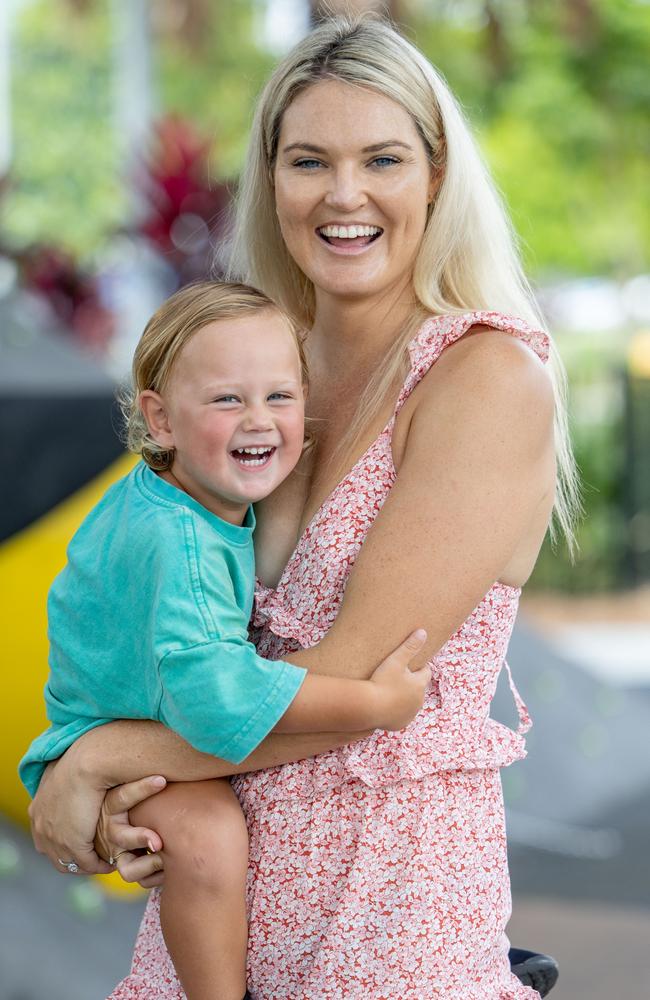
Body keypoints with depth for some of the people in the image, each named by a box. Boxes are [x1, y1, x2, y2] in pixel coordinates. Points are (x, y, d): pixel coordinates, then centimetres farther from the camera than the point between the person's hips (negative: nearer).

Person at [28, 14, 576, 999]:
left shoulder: (492, 377, -14)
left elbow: (354, 678, -19)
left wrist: (101, 758, -13)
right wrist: (119, 787, -7)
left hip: (391, 880, -6)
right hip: (222, 855, 6)